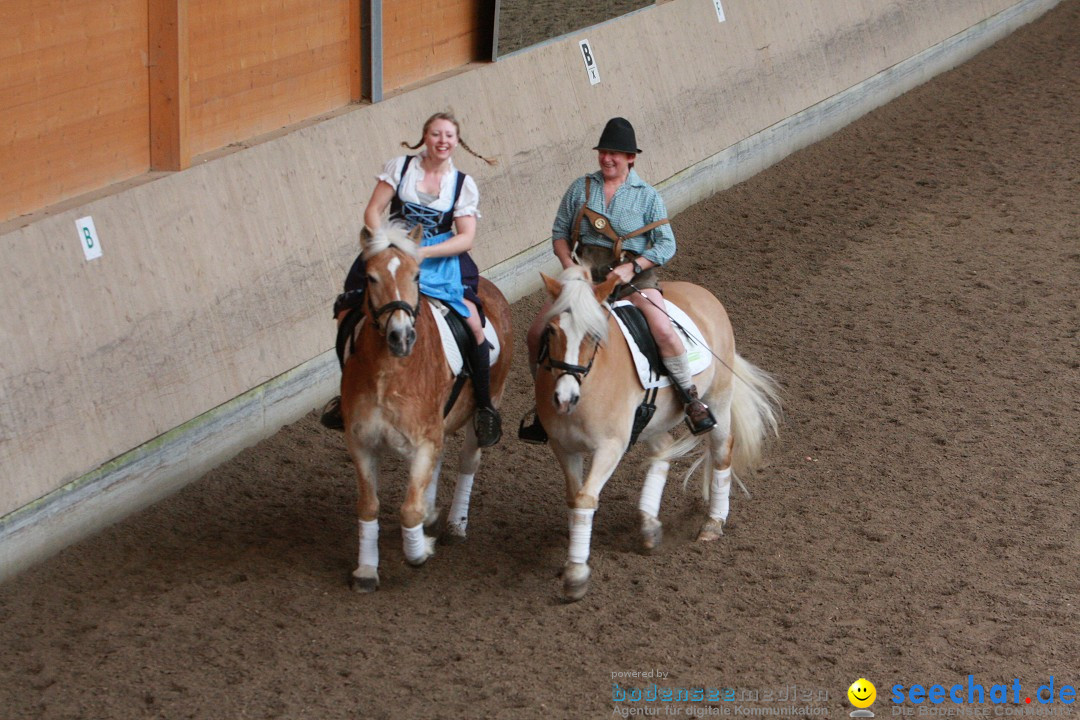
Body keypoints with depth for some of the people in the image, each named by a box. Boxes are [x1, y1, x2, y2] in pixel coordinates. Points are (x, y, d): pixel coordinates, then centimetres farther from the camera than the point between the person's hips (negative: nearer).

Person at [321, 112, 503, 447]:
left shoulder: (463, 184, 4)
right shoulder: (401, 167, 4)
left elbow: (466, 237, -5)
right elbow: (373, 211, 0)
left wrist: (424, 253, -20)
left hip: (440, 258, -1)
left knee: (472, 323, -24)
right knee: (347, 315, -12)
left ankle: (484, 406, -8)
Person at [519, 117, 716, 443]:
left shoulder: (647, 196, 2)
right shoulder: (581, 188, 9)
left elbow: (666, 245, -1)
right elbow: (560, 232, 12)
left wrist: (632, 267, -16)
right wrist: (569, 264, -7)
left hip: (633, 275, -3)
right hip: (585, 273, 3)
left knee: (664, 333, -28)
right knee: (537, 335, -8)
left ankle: (691, 399, -10)